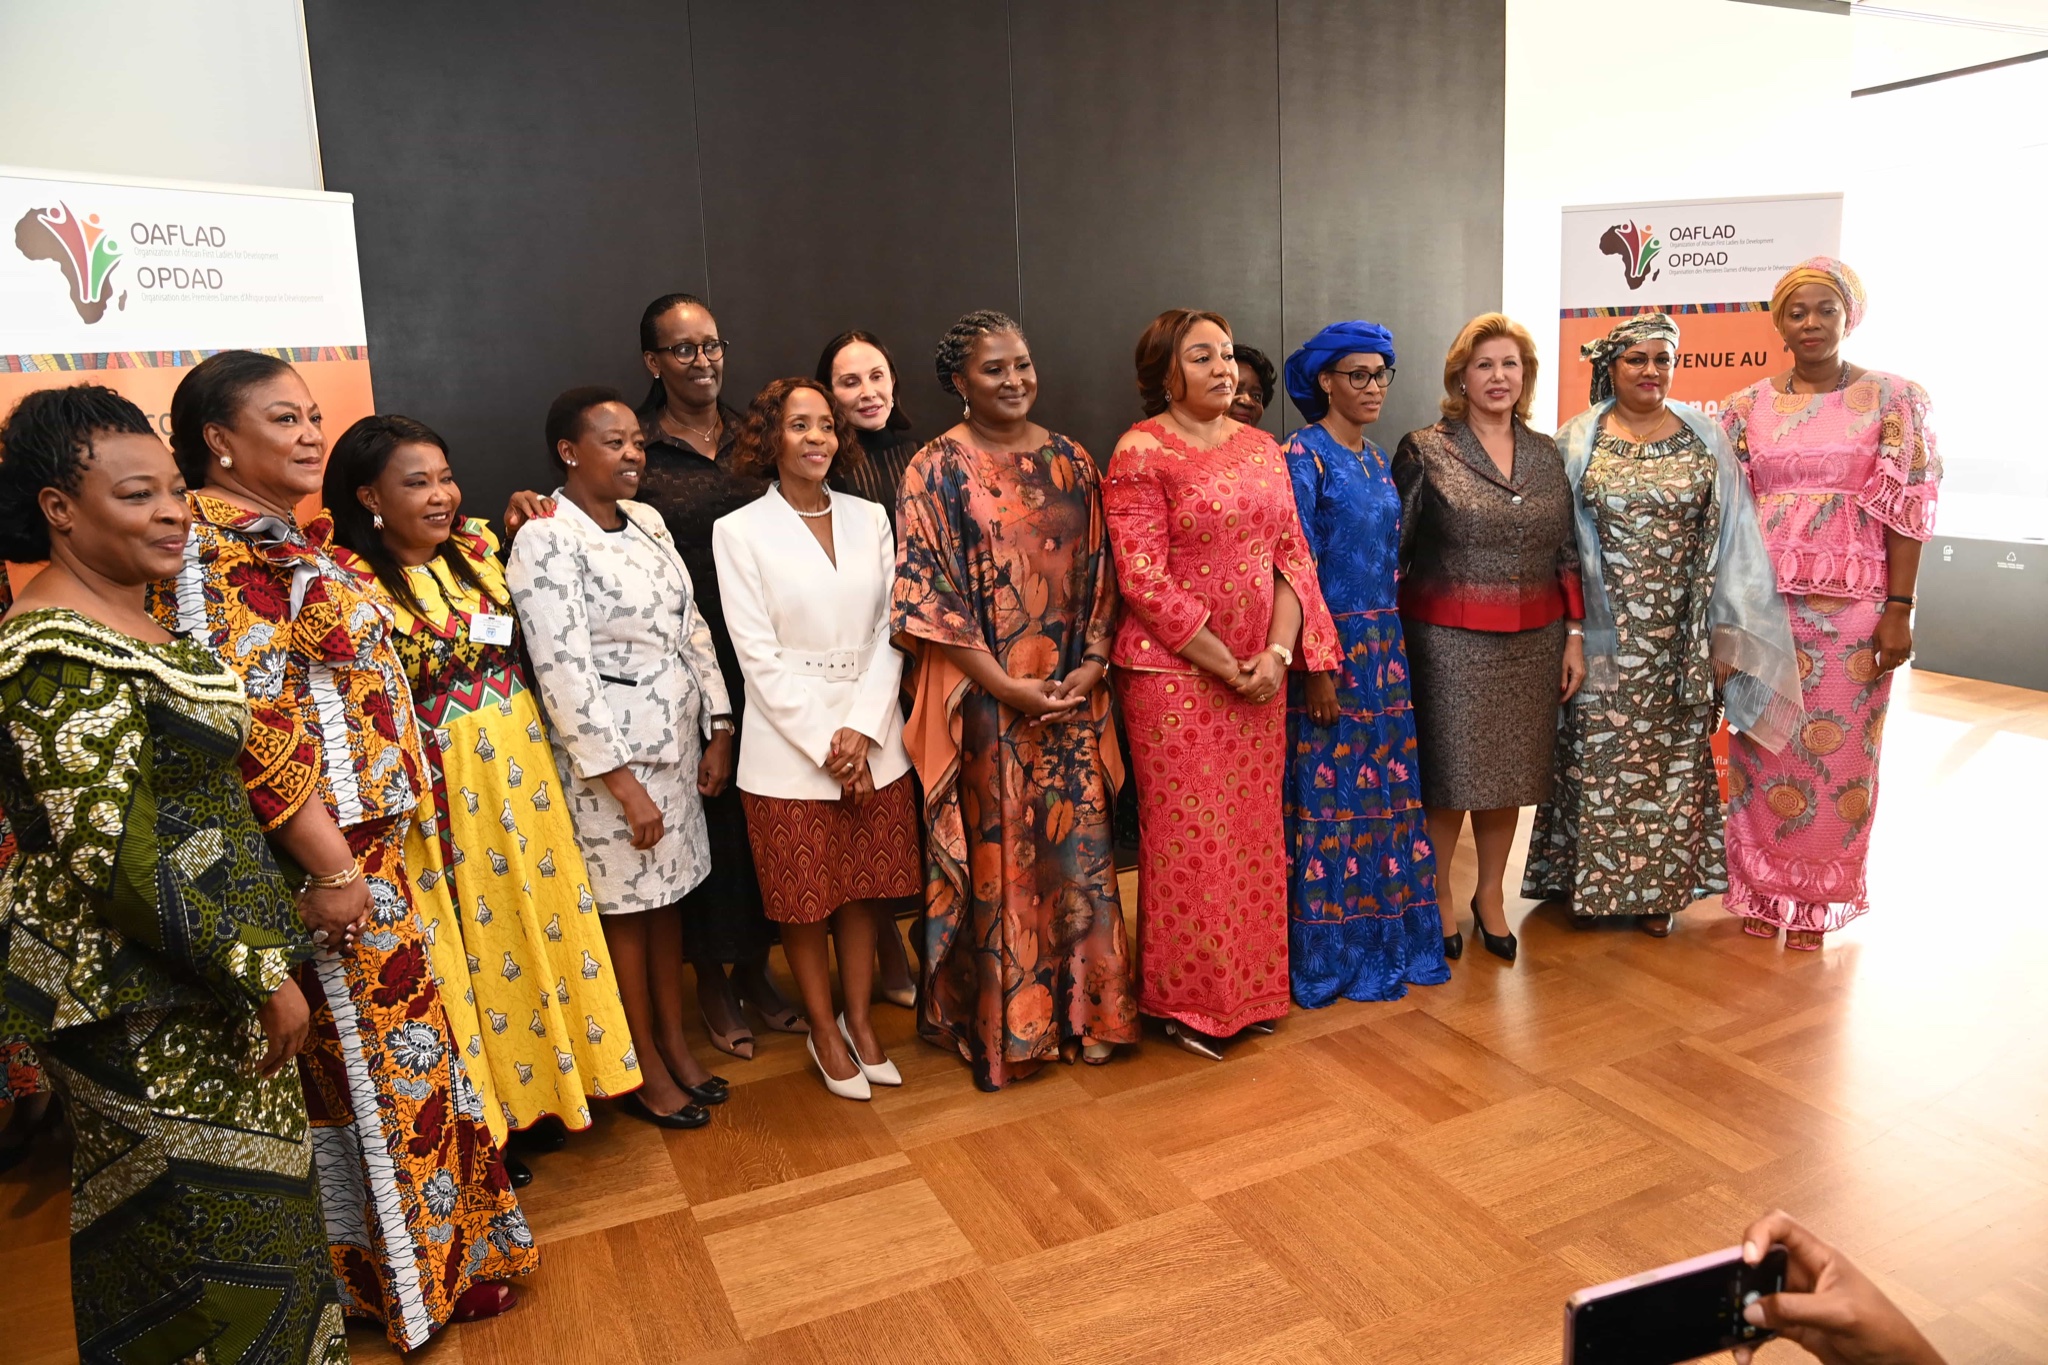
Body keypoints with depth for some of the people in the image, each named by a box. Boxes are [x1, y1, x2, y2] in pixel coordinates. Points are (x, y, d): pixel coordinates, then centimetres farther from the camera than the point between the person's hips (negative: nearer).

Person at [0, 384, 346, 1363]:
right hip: (147, 1007, -10)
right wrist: (261, 972, -21)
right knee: (212, 1225, 5)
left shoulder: (125, 622, 8)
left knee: (159, 1231, 24)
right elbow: (113, 855, -26)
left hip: (193, 977, 10)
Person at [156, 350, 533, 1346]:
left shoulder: (291, 539, 12)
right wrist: (333, 869, -21)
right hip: (322, 853, -9)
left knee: (387, 1045, 19)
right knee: (363, 1054, 5)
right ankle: (391, 1276, 24)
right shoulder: (213, 553, -17)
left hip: (369, 841, 9)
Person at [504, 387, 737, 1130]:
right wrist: (623, 784, -19)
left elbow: (693, 628, 9)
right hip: (609, 754, -6)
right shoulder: (546, 542, -15)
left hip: (677, 741, 7)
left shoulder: (647, 521, 7)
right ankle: (645, 1068, 23)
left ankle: (675, 1043, 32)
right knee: (625, 908, 7)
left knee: (668, 896, 16)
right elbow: (565, 673, -19)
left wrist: (717, 730, 4)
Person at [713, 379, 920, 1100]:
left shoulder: (870, 519, 6)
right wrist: (825, 745, -13)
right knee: (805, 899, 8)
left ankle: (860, 1019, 29)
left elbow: (888, 632, 2)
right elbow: (759, 656, -9)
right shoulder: (739, 532, -5)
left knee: (864, 887, 12)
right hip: (790, 745, -3)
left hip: (872, 739, 3)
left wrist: (861, 729, -10)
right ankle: (822, 1029, 26)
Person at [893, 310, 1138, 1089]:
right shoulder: (938, 469, -4)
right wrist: (1007, 687, -14)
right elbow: (928, 592, -9)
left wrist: (1090, 666, -5)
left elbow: (1098, 575, 10)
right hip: (984, 700, -4)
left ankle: (1080, 1010, 24)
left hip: (1071, 697, 4)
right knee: (996, 858, 4)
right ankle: (1000, 1025, 20)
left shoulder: (1070, 462, 10)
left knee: (1078, 850, 8)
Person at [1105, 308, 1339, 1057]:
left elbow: (1292, 556, 8)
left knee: (1254, 829, 12)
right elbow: (1144, 581, -15)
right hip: (1175, 673, -6)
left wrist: (1277, 653, -7)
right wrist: (1226, 666, -14)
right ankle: (1187, 1001, 18)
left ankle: (1249, 986, 28)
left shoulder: (1260, 447, 11)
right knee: (1189, 835, 2)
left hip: (1259, 670, 6)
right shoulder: (1141, 453, -9)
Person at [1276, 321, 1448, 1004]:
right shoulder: (1304, 453, -10)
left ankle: (1388, 938, 24)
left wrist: (1390, 646, 12)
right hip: (1329, 643, -7)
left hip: (1383, 644, 8)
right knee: (1330, 795, 0)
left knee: (1385, 788, 12)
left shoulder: (1375, 459, 14)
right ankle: (1330, 956, 12)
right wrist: (1318, 665, -18)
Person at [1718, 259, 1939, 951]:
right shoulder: (1748, 407, 6)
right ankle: (1763, 887, 22)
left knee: (1836, 748, 4)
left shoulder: (1894, 399, 1)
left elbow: (1907, 511, -3)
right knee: (1763, 744, 7)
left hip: (1851, 603, -2)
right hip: (1763, 600, 2)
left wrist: (1898, 611, -9)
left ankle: (1814, 897, 20)